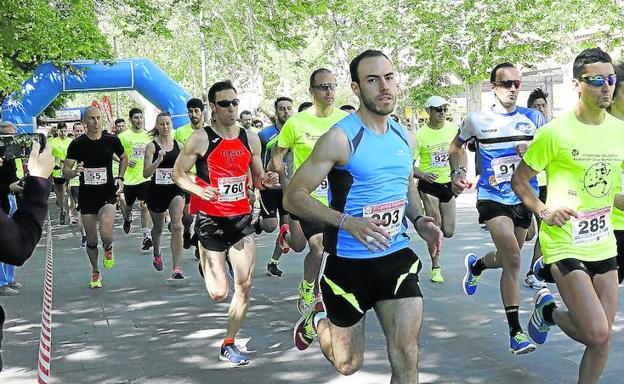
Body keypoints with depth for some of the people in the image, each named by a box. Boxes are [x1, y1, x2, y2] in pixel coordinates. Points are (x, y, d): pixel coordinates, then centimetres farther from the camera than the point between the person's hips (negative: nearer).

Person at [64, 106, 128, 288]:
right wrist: (74, 172, -27)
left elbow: (124, 159, 16)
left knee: (106, 234, -21)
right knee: (91, 239, 8)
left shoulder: (112, 140, -3)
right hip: (86, 195, 1)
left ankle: (108, 249, 16)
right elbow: (65, 171, -4)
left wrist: (120, 178, 1)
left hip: (107, 193, -1)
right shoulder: (77, 144, -5)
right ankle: (95, 272, 32)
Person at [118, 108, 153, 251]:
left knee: (145, 206, -12)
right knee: (127, 205, 17)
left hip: (145, 177, 0)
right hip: (129, 178, 0)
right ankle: (127, 219, 52)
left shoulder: (149, 136, 5)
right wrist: (126, 161, -18)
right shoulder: (123, 136, -4)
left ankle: (147, 236, -12)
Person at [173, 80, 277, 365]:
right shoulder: (201, 139, -8)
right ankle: (205, 265, 34)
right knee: (219, 293, -2)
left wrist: (265, 180, -9)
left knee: (245, 285, -1)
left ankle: (229, 345, 15)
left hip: (241, 218, 4)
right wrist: (199, 190, -23)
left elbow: (257, 177, 15)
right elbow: (178, 173, -4)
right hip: (210, 219, -4)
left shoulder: (250, 139, 5)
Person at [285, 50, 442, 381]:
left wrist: (419, 221, 1)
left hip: (396, 258, 5)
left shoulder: (405, 138, 5)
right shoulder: (340, 138, -16)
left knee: (407, 357, -4)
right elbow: (293, 197, -16)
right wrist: (347, 221, -30)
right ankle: (318, 319, 44)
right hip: (348, 262, -4)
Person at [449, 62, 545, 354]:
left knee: (508, 258, 18)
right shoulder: (477, 119, -2)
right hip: (492, 198, -4)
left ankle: (475, 265, 53)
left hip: (524, 198, 4)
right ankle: (515, 332, -13)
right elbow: (457, 145, 15)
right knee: (513, 259, -19)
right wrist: (457, 173, -1)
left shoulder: (534, 118, 2)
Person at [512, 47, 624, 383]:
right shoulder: (555, 132, -13)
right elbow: (519, 179, -3)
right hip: (565, 244, -6)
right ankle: (547, 311, 17)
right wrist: (543, 211, -14)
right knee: (597, 334, -12)